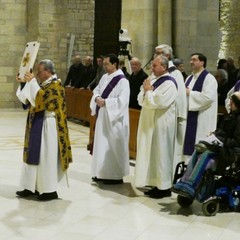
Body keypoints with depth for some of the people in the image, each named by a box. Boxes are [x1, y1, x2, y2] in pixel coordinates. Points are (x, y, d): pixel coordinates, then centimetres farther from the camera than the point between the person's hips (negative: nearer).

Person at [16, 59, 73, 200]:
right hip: (38, 125, 9)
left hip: (47, 126, -9)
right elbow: (28, 99, 17)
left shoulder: (56, 84, -12)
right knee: (35, 155, 10)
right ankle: (33, 187, 16)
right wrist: (24, 83, 5)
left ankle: (50, 190, 2)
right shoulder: (43, 84, 14)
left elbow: (42, 98, -27)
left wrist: (32, 82, -22)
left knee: (47, 157, -5)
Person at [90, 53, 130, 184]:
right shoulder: (104, 77, 11)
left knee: (113, 147, -3)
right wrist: (97, 98, -9)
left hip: (114, 119, -8)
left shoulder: (122, 80, -15)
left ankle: (116, 176, 6)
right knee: (102, 144, 12)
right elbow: (96, 91, 13)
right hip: (103, 117, 8)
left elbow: (122, 101, -22)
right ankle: (102, 173, 21)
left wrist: (105, 102, -23)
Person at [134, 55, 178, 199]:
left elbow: (158, 102, -24)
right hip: (150, 123, 9)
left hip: (161, 124, -9)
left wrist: (149, 91, -10)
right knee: (151, 154, 12)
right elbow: (141, 100, 11)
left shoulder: (169, 83, -15)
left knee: (161, 154, -2)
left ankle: (164, 187, 6)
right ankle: (156, 184, 20)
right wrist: (145, 91, -8)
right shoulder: (153, 79, 11)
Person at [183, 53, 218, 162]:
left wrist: (190, 93, -16)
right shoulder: (189, 78, 16)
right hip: (189, 116, 8)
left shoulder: (209, 78, -9)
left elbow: (209, 97, -21)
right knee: (188, 144, 9)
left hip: (201, 119, -8)